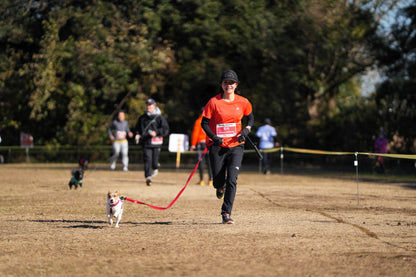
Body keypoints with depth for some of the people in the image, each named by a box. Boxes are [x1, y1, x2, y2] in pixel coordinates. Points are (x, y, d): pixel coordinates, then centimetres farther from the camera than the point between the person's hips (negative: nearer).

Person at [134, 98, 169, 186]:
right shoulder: (142, 118, 13)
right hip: (146, 142, 2)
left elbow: (166, 129, -4)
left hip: (156, 142, -2)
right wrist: (137, 134, 3)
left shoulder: (159, 117, 1)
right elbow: (137, 128, 23)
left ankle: (155, 168, 40)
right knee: (147, 159, -11)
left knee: (155, 159, 4)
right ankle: (148, 177, -13)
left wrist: (156, 132, -18)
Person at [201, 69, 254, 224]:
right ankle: (221, 187, 42)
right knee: (218, 182, 2)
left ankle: (226, 213, -5)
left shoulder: (243, 102, 1)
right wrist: (214, 137, -17)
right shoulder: (214, 102, -6)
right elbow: (204, 123, -2)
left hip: (236, 146, 1)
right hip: (217, 147, -1)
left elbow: (250, 117, 18)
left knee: (232, 180, -12)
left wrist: (247, 129, -2)